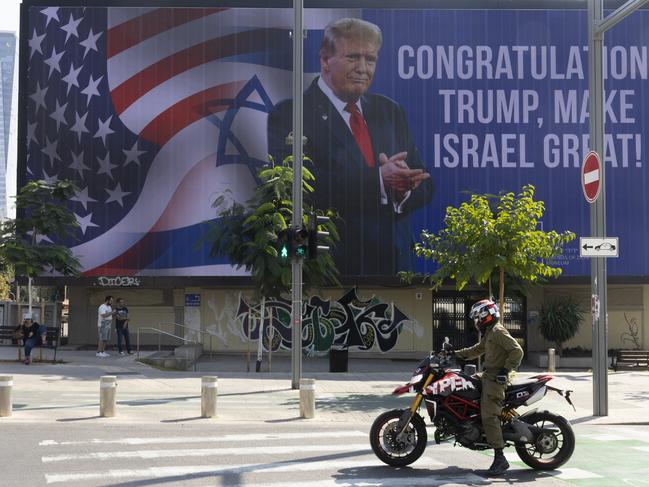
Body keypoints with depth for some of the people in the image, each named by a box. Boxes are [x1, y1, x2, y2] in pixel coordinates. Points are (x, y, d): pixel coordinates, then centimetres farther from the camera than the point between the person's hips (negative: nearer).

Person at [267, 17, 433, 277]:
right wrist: (378, 180, -26)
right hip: (328, 267, -5)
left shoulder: (390, 111, 11)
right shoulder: (288, 114, -6)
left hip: (394, 261, 5)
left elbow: (424, 185, 8)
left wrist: (403, 189, -15)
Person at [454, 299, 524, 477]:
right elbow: (476, 350, 31)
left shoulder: (498, 331, -12)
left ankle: (500, 459, -20)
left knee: (489, 417, -17)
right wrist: (456, 354, 25)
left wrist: (505, 370, -21)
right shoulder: (489, 334, 20)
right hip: (488, 376, 11)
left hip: (496, 379, -11)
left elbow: (517, 351, -19)